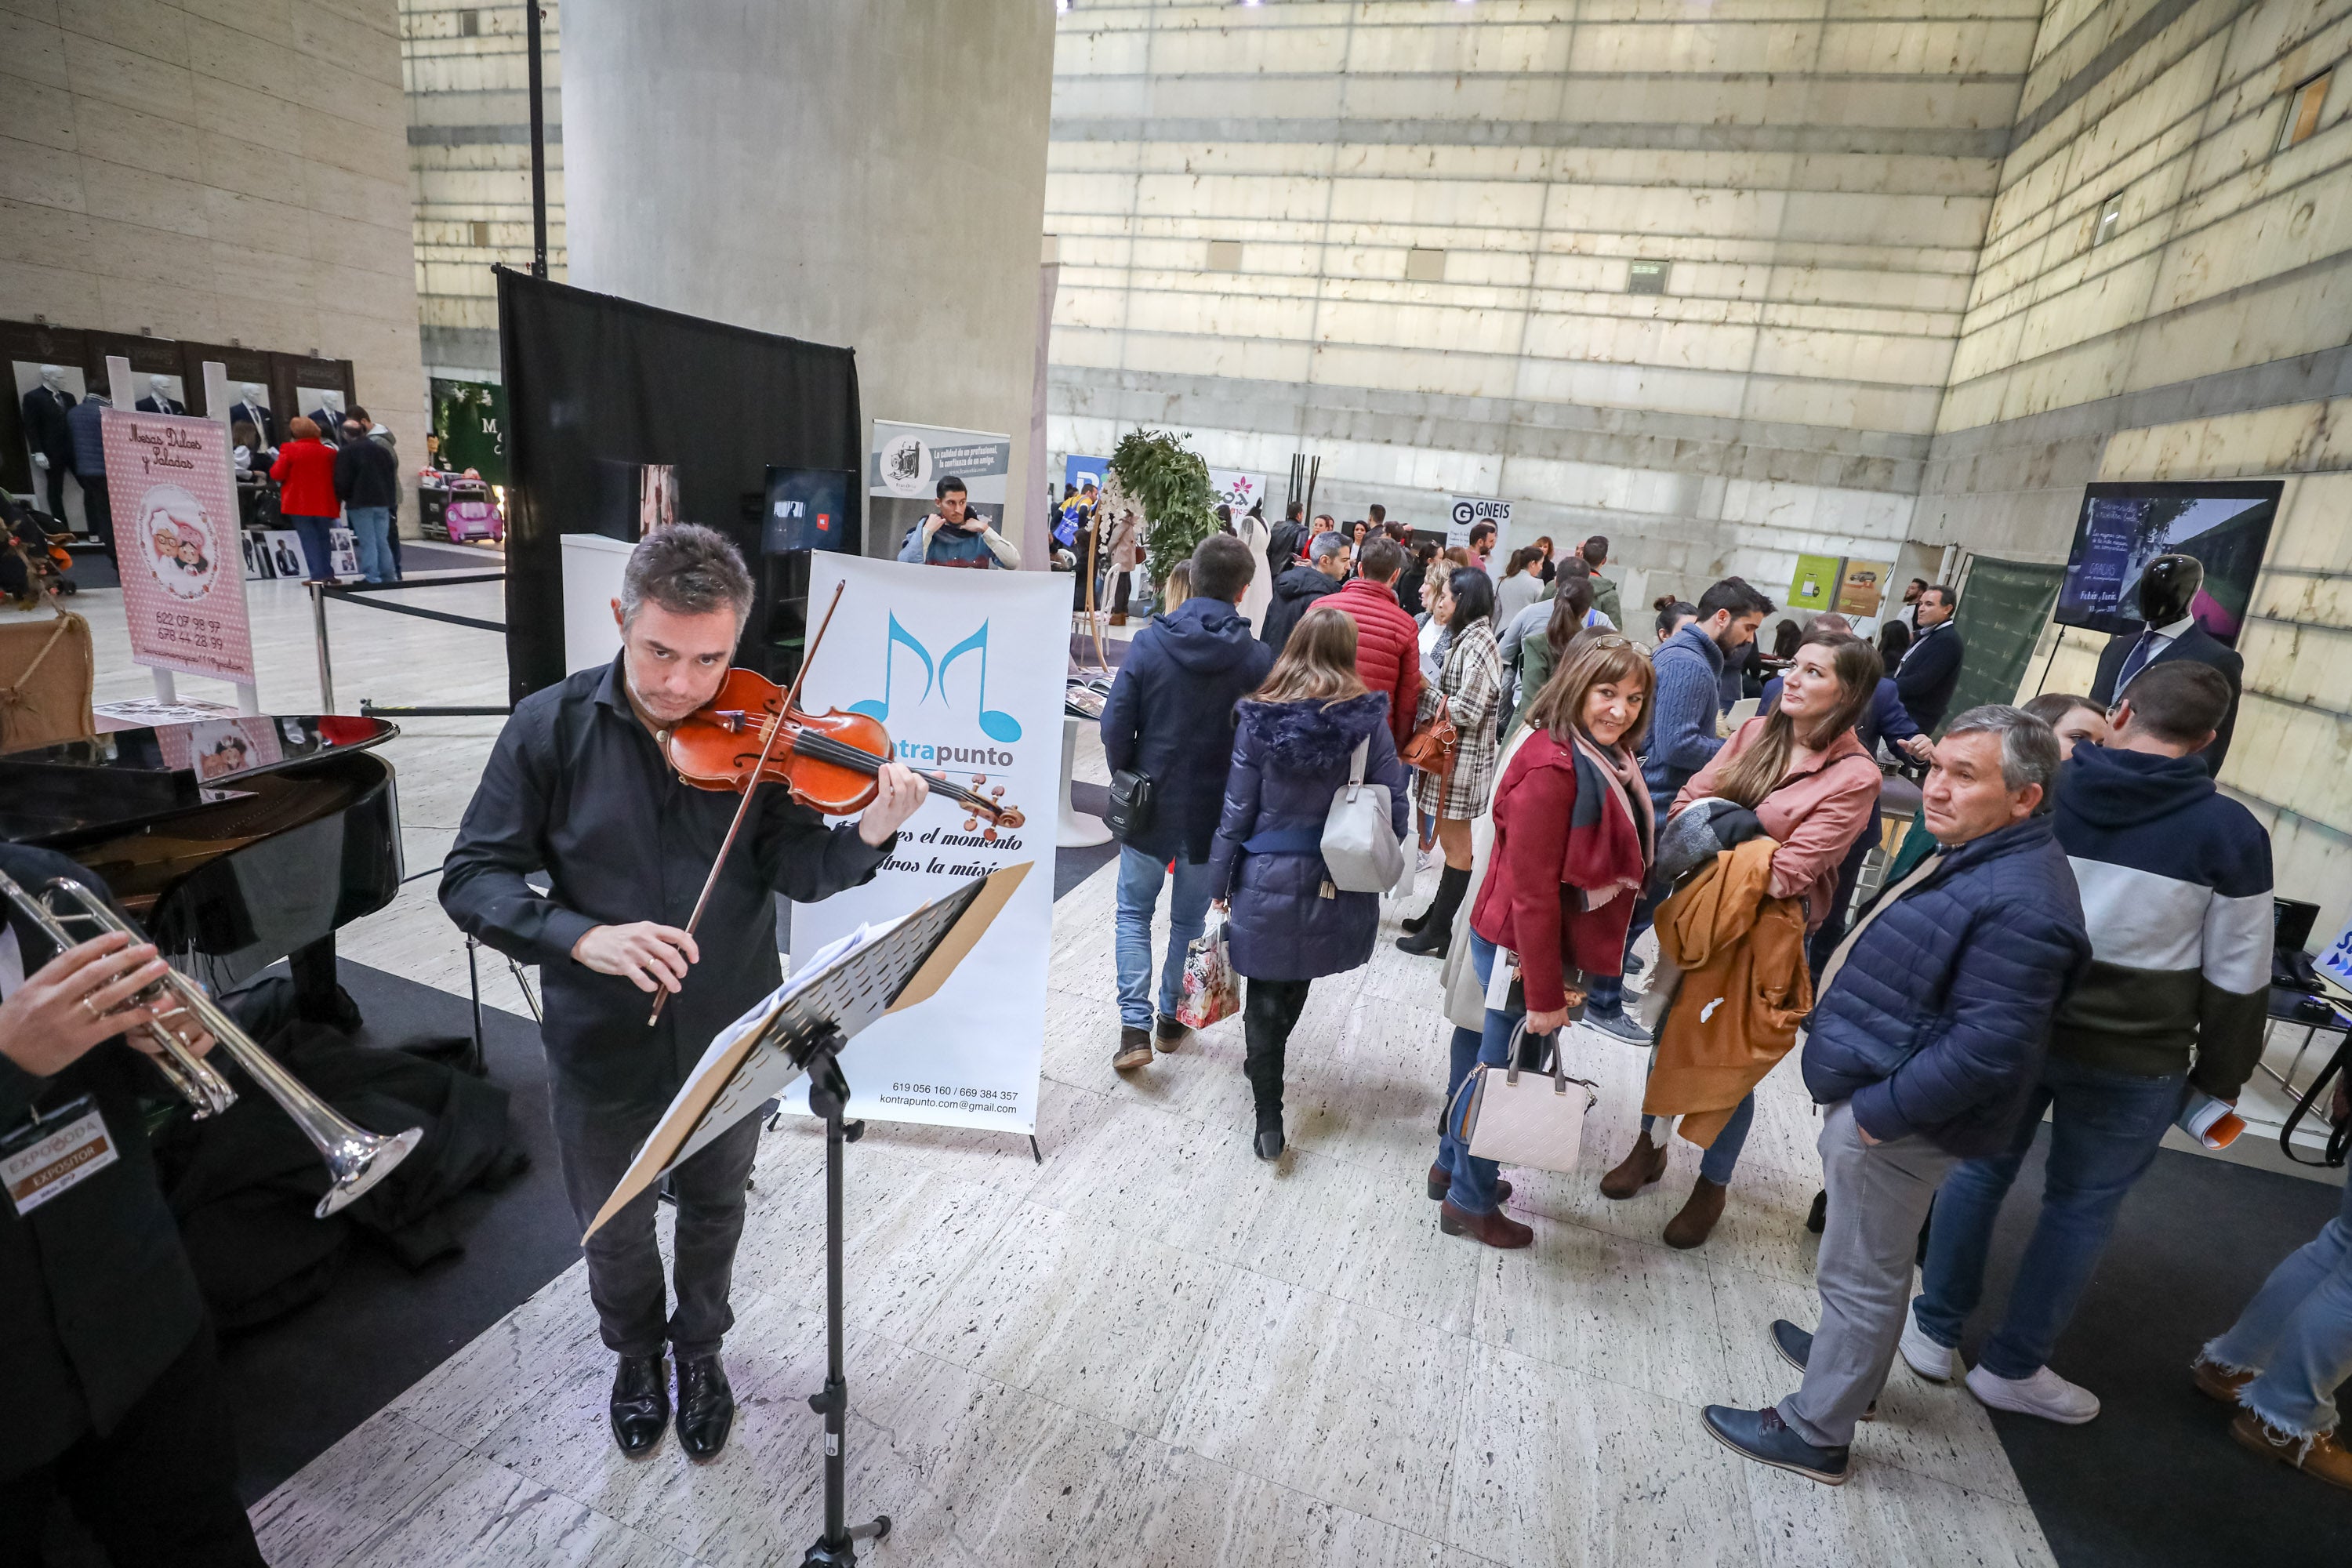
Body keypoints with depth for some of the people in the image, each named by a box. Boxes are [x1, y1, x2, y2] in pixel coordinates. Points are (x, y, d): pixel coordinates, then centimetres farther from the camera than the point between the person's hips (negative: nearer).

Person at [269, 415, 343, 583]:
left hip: (300, 504, -3)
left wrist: (275, 466, 12)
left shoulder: (290, 450, -8)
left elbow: (277, 474, -8)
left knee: (309, 539, 0)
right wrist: (337, 504, 17)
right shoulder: (329, 451, 1)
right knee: (324, 538, 13)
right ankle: (328, 573, 11)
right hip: (324, 504, 3)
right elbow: (337, 477, 7)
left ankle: (317, 574, -4)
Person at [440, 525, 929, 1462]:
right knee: (613, 1227, 23)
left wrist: (868, 837, -36)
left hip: (731, 1037, 0)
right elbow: (473, 877, -12)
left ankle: (700, 1347, 53)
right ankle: (635, 1351, 54)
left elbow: (794, 871, -15)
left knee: (713, 1207, 24)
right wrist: (582, 937, -29)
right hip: (600, 1044, 0)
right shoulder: (551, 727, -13)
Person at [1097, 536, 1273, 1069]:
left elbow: (1116, 725, -11)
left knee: (1135, 911, 16)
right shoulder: (1257, 658, -13)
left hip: (1148, 805, 0)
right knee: (1190, 918, 20)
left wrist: (1127, 779, 6)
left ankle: (1135, 1026, 7)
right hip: (1215, 811, 1)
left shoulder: (1148, 643, -12)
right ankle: (1173, 1017, 33)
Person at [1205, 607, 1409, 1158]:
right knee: (1296, 981, 24)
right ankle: (1264, 1063, 46)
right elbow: (1394, 808, -4)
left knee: (1265, 996, 11)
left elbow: (1236, 812, -7)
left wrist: (1220, 883, 4)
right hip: (1340, 883, 2)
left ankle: (1268, 1119, 13)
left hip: (1269, 881, -2)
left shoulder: (1261, 718, -10)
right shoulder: (1369, 720, -8)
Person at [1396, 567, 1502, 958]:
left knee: (1455, 846, 0)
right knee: (1452, 842, 17)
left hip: (1462, 760, -9)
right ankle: (1437, 915, 27)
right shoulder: (1467, 639, 12)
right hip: (1449, 754, 9)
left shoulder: (1478, 644, -17)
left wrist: (1425, 688, -13)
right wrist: (1427, 687, 1)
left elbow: (1468, 712, -21)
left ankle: (1438, 931, 9)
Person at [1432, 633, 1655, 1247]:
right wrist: (1544, 995, -19)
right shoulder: (1552, 768, -25)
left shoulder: (1608, 760, 4)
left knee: (1484, 1052, 22)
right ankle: (1470, 1203, 30)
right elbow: (1531, 892, -24)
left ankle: (1453, 1166, 42)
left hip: (1553, 945, 8)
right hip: (1524, 951, -8)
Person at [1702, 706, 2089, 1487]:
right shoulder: (1973, 854, 6)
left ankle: (1816, 1432, 25)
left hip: (1900, 1122, -9)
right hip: (1873, 1097, 9)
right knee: (1870, 1263, 28)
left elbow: (1988, 1046, -29)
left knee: (1862, 1274, 8)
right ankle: (1846, 1354, 50)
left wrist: (1879, 1110, -22)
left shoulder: (2021, 904, -27)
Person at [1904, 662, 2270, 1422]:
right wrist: (2217, 1081, 7)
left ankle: (1935, 1333, 27)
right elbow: (2238, 979, -5)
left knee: (1980, 1168, 16)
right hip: (2131, 1060, -2)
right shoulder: (2229, 833, -9)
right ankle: (2011, 1367, 25)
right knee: (2081, 1205, 13)